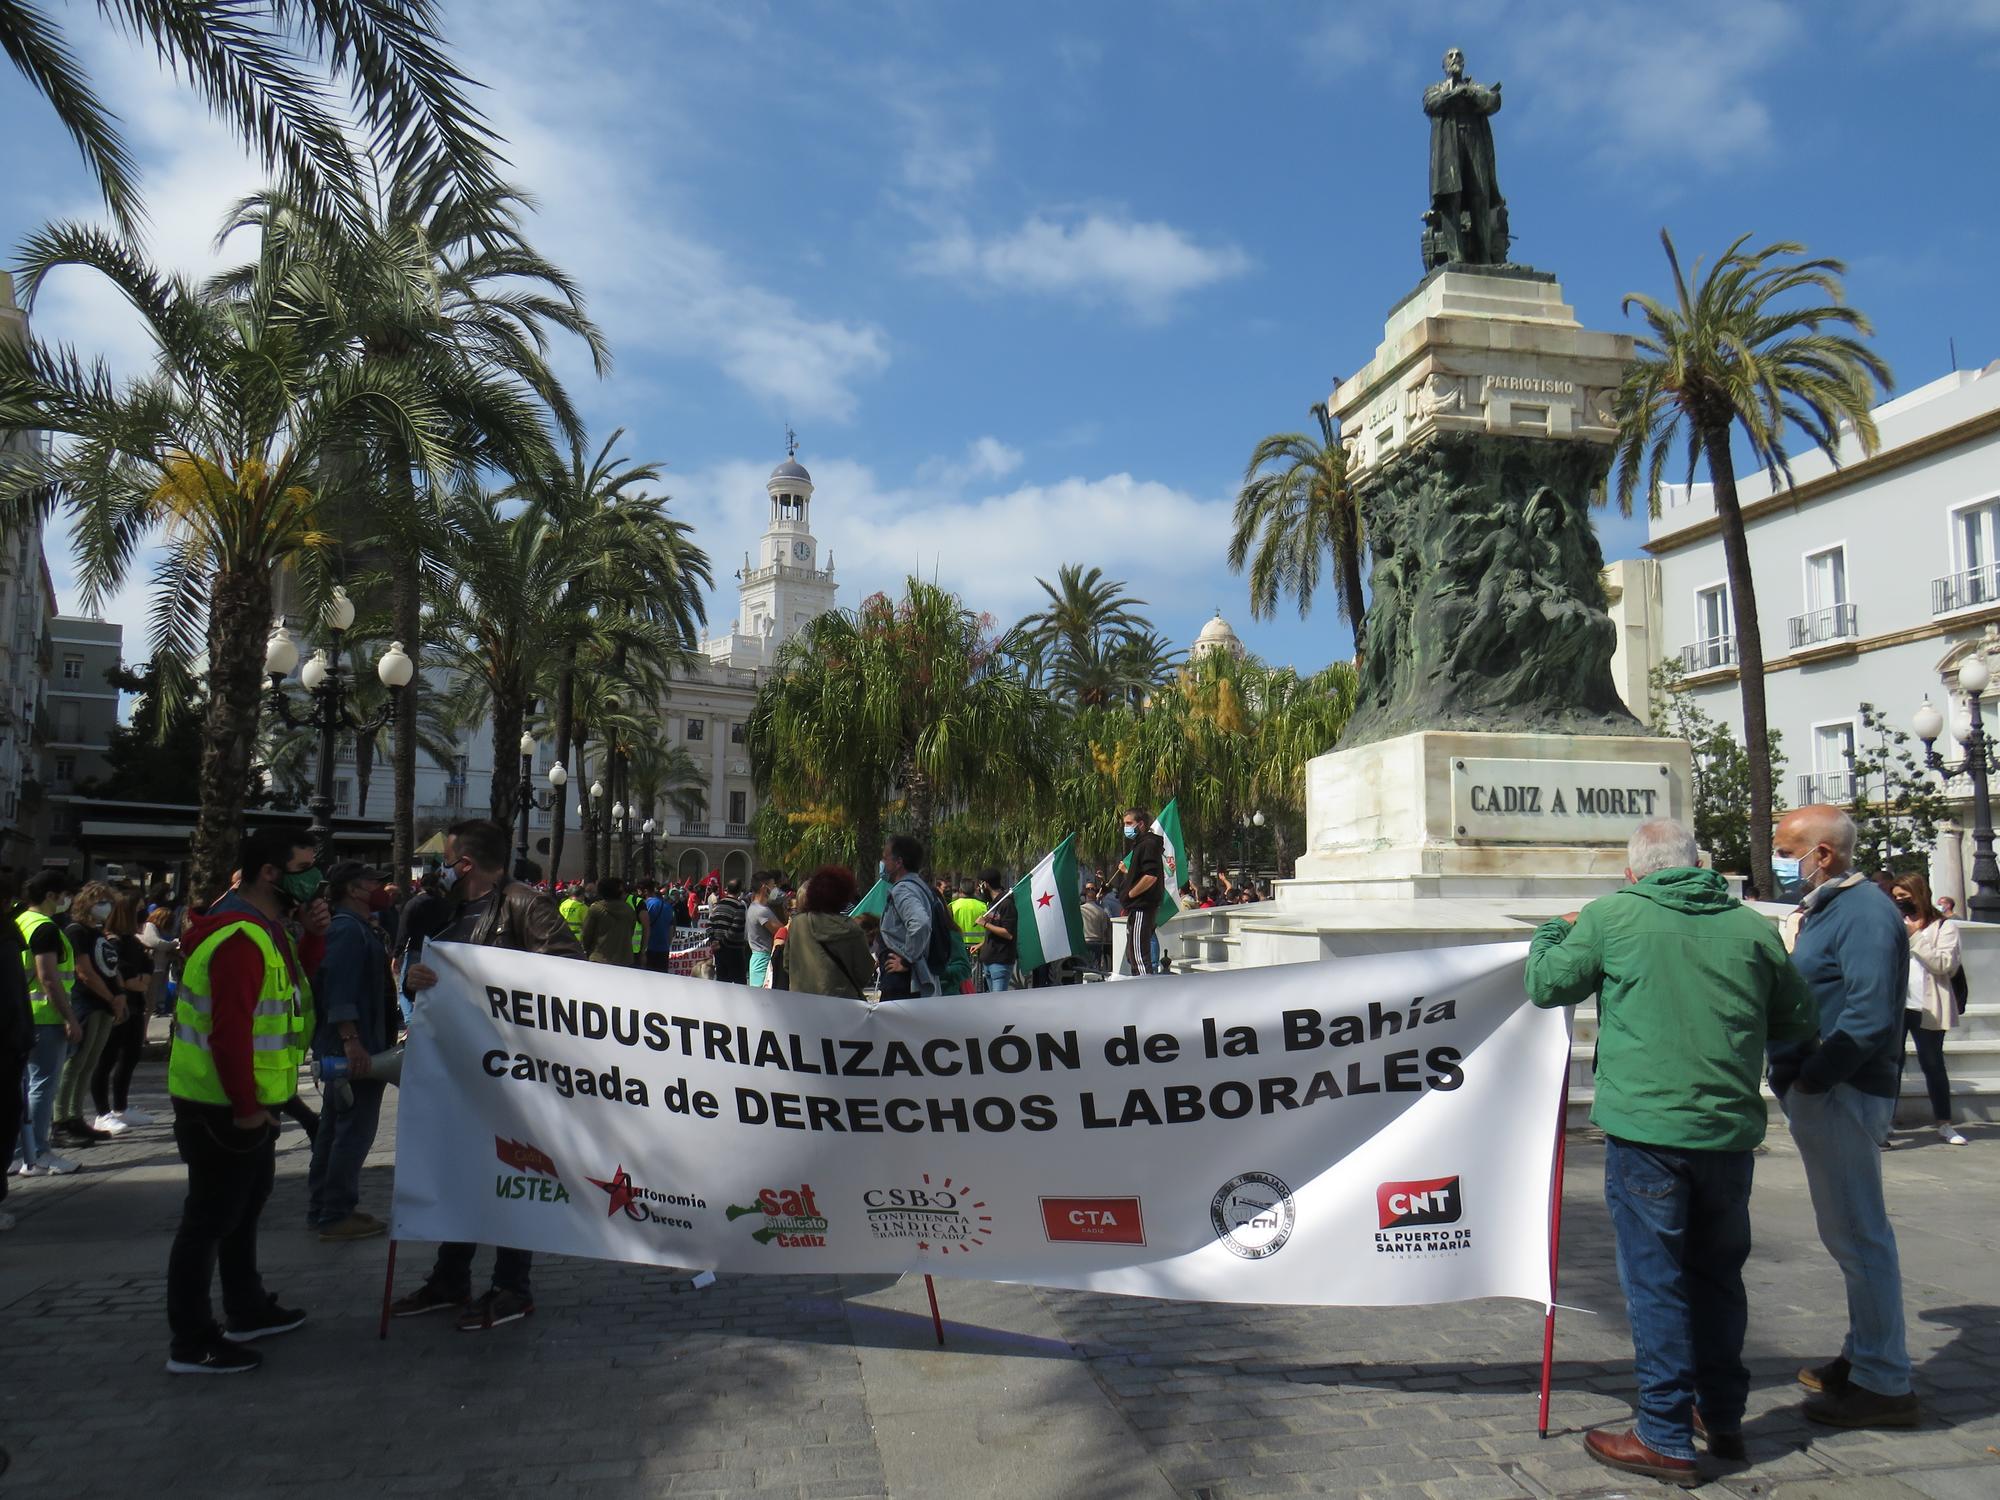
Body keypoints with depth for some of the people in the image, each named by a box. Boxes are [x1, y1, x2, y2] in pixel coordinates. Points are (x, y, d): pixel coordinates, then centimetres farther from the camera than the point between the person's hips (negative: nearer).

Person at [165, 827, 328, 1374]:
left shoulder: (267, 929, 9)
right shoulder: (240, 938, -25)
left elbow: (295, 982, 15)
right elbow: (229, 1031, -29)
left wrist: (312, 935, -1)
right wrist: (246, 1107, -23)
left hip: (249, 1102, 11)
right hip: (223, 1108, -11)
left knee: (244, 1207, 22)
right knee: (210, 1218, -1)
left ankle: (247, 1310, 38)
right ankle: (191, 1344, 10)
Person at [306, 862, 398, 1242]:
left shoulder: (357, 927, 17)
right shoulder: (349, 929, -16)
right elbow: (339, 989, -25)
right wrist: (351, 1040, -29)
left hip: (342, 1049, 11)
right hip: (354, 1049, -11)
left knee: (335, 1128, 17)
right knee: (354, 1132, -5)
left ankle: (321, 1210, 26)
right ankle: (336, 1215, 1)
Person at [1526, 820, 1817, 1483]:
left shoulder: (1612, 915, -5)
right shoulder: (1753, 927, 5)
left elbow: (1545, 985, 4)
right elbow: (1800, 1023, 14)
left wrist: (1552, 932, 22)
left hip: (1645, 1129, -4)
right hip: (1730, 1131, 5)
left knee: (1655, 1280, 4)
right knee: (1719, 1275, 19)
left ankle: (1667, 1439, 11)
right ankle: (1724, 1420, 33)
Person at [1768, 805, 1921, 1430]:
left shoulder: (1865, 911, -16)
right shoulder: (1822, 909, 15)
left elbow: (1871, 1016, -25)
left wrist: (1810, 1077, -19)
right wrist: (1795, 1082, 10)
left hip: (1842, 1096, -10)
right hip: (1820, 1092, 10)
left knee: (1858, 1233, -2)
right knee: (1849, 1230, 19)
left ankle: (1884, 1384, 8)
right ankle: (1865, 1355, 32)